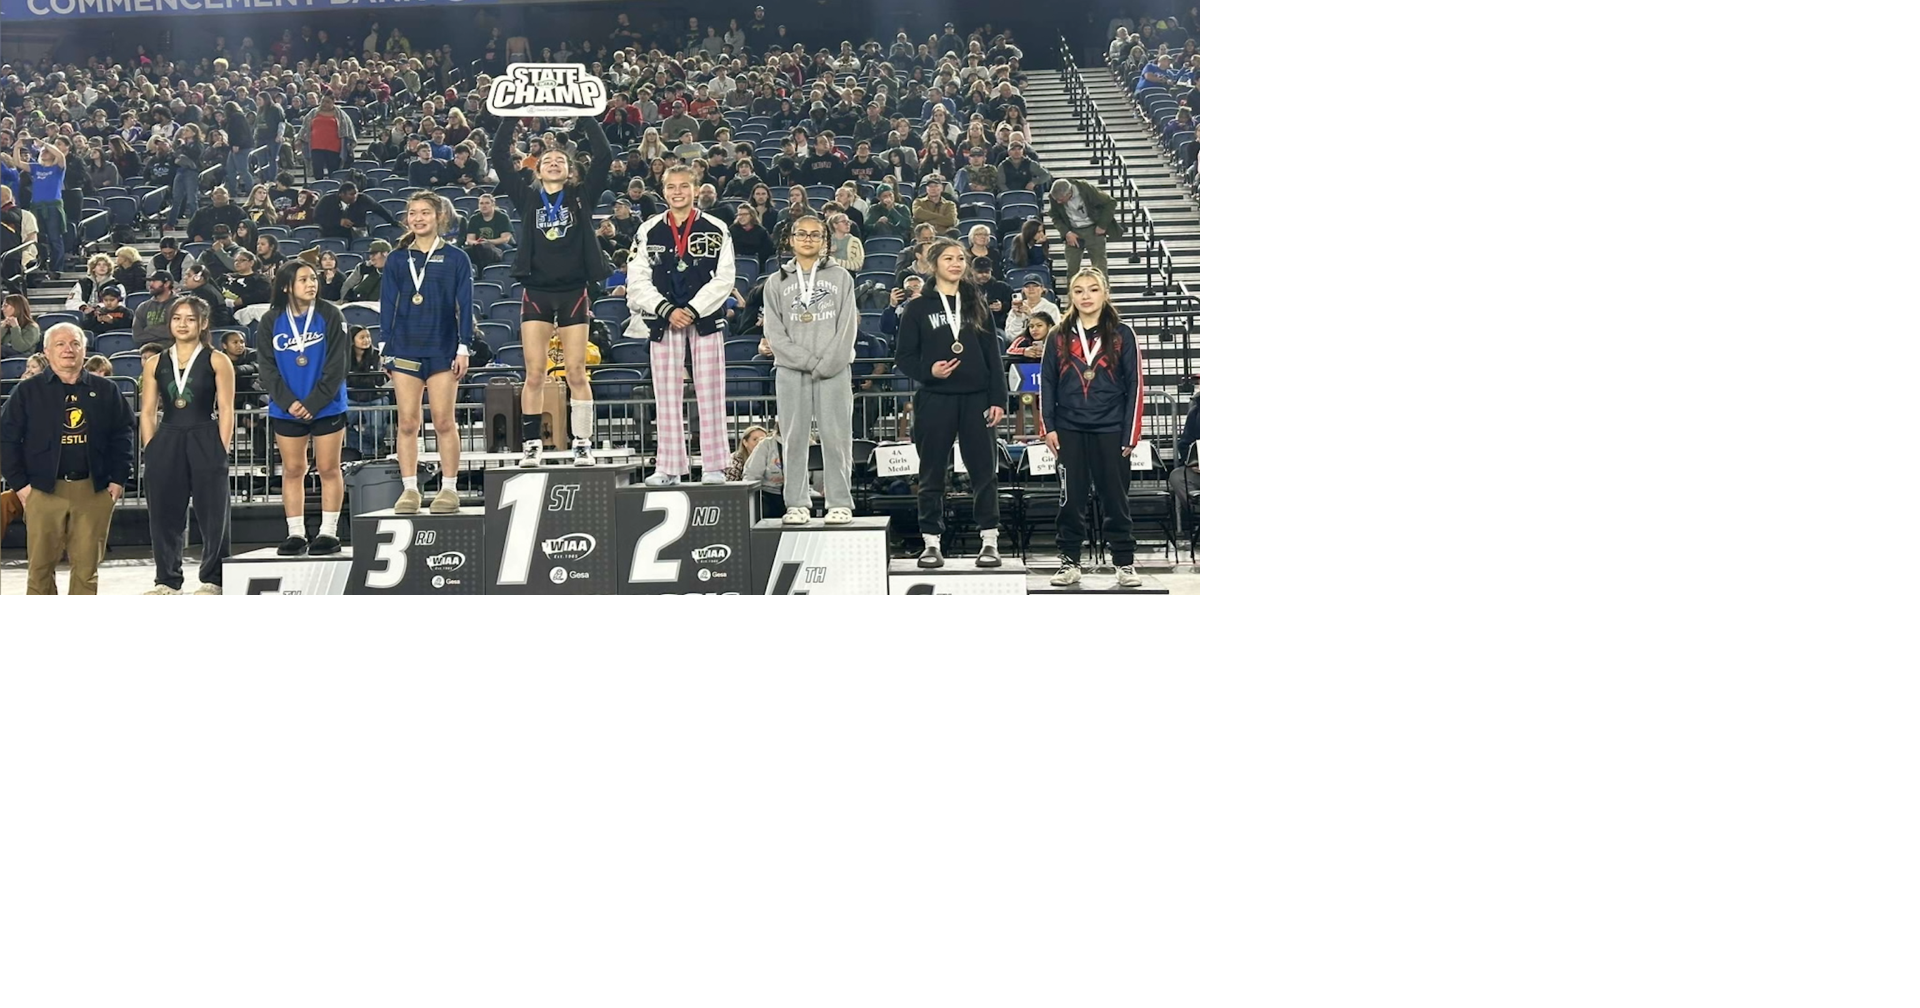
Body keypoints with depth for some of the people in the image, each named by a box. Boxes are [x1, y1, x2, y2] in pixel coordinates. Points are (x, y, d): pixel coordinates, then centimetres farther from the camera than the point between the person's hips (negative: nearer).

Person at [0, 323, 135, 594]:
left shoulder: (106, 390, 8)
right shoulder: (27, 391, 3)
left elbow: (123, 434, 10)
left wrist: (119, 478, 2)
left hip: (94, 490, 1)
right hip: (44, 490, -1)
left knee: (87, 565, 5)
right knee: (41, 564, 3)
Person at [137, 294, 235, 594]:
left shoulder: (216, 361, 1)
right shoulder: (155, 364, 10)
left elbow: (225, 409, -3)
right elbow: (148, 412, 10)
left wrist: (222, 451, -9)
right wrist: (151, 449, 1)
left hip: (205, 441, -3)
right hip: (166, 442, 3)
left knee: (212, 513, -1)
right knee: (164, 514, 5)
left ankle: (212, 580, 9)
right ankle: (166, 581, 14)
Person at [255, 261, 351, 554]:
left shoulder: (330, 316, -4)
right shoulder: (270, 322, 2)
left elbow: (336, 366, -7)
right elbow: (268, 368, 1)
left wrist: (313, 403, -14)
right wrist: (288, 402, -13)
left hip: (327, 406, -2)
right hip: (286, 409, 2)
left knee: (329, 469, 0)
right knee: (293, 470, 5)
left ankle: (329, 532, 6)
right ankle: (295, 533, 11)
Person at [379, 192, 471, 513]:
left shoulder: (455, 259, 3)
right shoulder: (397, 261, 10)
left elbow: (465, 305, 2)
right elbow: (388, 306, 10)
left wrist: (463, 348, -5)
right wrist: (385, 348, 2)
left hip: (442, 350, -2)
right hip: (405, 350, 2)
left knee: (444, 421, -2)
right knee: (407, 423, 0)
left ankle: (449, 489, 4)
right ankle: (409, 490, 4)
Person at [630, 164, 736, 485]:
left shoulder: (716, 231, 2)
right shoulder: (649, 232, 6)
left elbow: (724, 279, -3)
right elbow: (637, 281, 2)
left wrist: (693, 310, -12)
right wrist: (667, 310, -10)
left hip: (705, 317, -2)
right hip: (663, 319, 2)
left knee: (709, 392, -1)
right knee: (667, 393, 3)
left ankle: (713, 466, 2)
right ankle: (670, 467, 7)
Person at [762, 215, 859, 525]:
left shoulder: (840, 277, 9)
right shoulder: (777, 282, 11)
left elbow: (848, 327, 1)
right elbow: (775, 333, 2)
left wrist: (826, 364, -11)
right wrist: (808, 361, -10)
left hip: (833, 371, -1)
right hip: (790, 371, 1)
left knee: (836, 437, -4)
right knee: (794, 438, 0)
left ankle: (840, 504, -2)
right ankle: (796, 505, 2)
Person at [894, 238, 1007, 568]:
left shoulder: (977, 305, 11)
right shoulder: (918, 308, 5)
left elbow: (993, 354, 9)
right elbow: (905, 356, 3)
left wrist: (998, 399, 1)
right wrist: (928, 372, -17)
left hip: (976, 398, 1)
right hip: (935, 399, -1)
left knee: (984, 470, -1)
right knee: (933, 473, 3)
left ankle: (990, 541, 4)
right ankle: (931, 542, 9)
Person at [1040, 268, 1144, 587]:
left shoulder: (1122, 334, 0)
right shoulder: (1059, 337, 6)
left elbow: (1135, 385, -1)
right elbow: (1047, 383, 9)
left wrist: (1131, 434, -5)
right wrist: (1049, 427, 0)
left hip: (1111, 430, -2)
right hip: (1070, 431, 2)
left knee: (1115, 498, 4)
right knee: (1071, 499, 5)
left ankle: (1125, 564, 10)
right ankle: (1070, 562, 13)